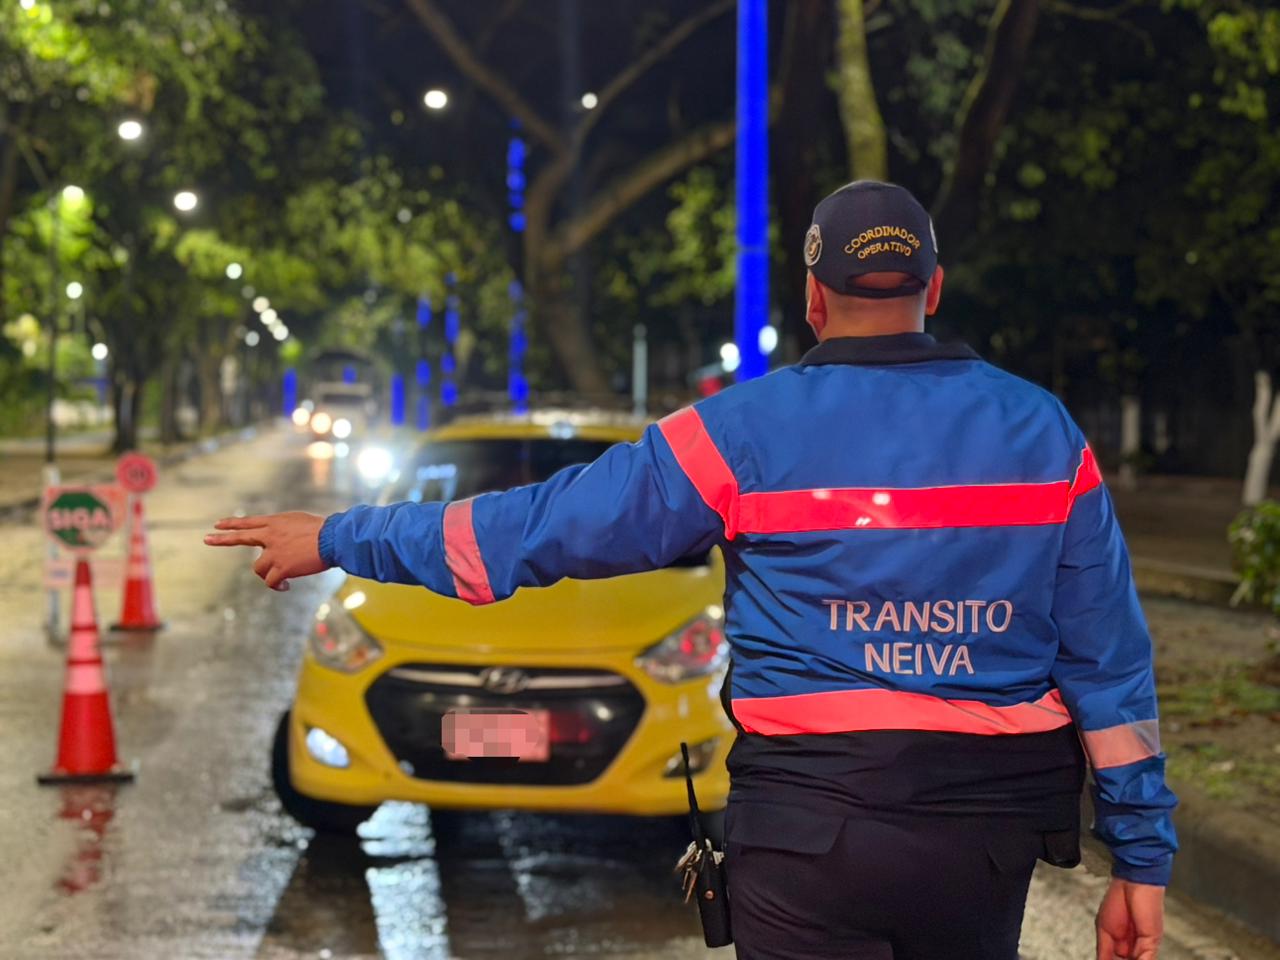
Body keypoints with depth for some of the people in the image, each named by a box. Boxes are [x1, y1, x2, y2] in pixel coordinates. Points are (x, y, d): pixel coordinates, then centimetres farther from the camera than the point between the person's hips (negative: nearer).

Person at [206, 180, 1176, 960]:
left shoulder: (747, 432, -5)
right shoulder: (1043, 431, 2)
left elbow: (538, 526, -2)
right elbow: (1110, 661, 2)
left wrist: (337, 539, 9)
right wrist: (1142, 858, 9)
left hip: (811, 827, -3)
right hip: (995, 827, 3)